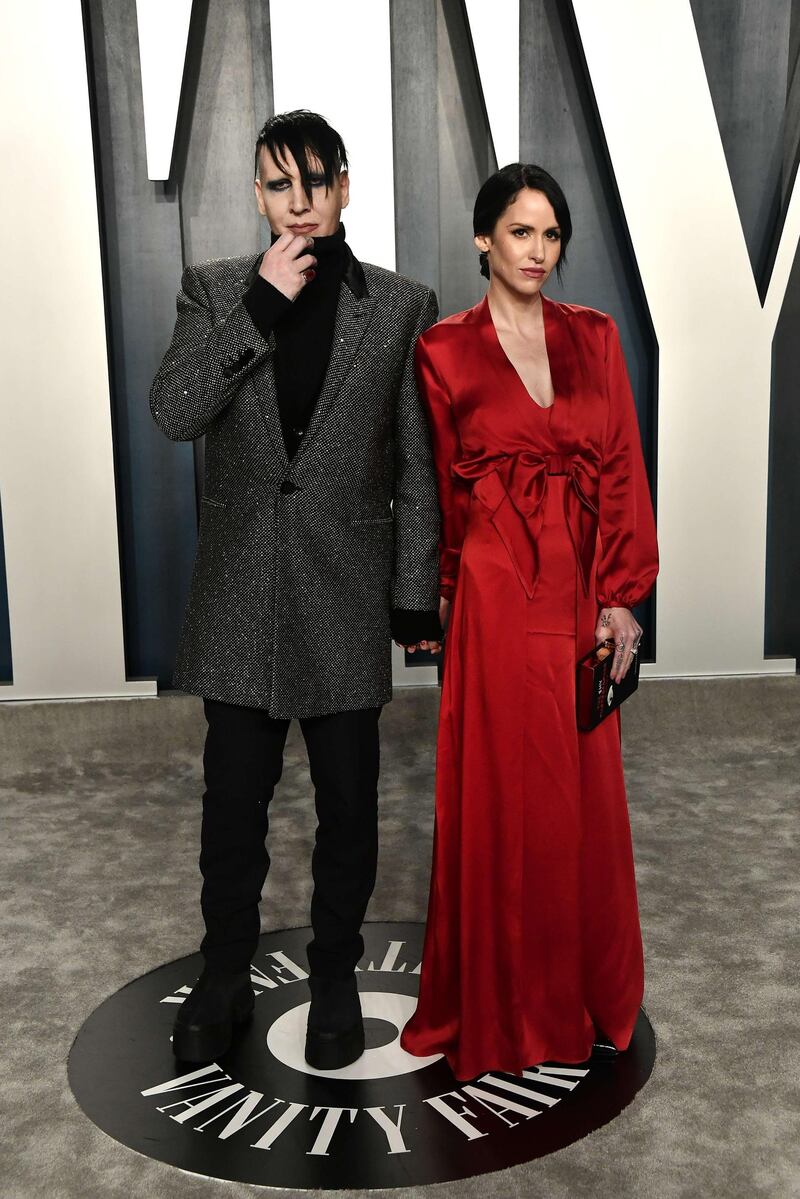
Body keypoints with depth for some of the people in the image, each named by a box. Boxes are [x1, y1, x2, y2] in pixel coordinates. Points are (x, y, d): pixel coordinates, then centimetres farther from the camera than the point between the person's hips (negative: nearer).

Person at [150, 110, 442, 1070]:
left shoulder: (401, 306, 0)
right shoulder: (214, 291, 3)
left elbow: (418, 467, 1)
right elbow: (172, 412, -12)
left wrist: (416, 596, 0)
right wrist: (262, 303, -18)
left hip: (348, 593, 0)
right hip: (240, 595, 1)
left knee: (346, 803, 11)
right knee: (232, 801, 12)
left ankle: (335, 978, 33)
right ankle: (224, 979, 33)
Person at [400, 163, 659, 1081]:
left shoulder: (594, 336, 8)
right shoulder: (445, 350, 0)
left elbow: (622, 469, 4)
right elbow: (441, 489, 6)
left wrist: (620, 596, -3)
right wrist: (439, 593, 9)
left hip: (582, 598, 3)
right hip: (497, 598, -3)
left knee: (586, 799, 12)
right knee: (500, 800, 5)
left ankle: (589, 995, 32)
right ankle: (499, 1007, 24)